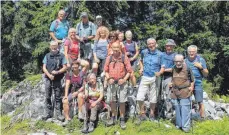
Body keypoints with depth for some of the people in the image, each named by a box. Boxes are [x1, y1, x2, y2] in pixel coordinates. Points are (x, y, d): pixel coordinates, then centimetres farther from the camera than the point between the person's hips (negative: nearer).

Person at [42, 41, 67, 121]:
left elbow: (65, 67, -2)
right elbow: (44, 67, 3)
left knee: (58, 97, 2)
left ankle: (58, 114, 8)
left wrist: (57, 72, -18)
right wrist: (49, 75, -12)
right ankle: (49, 113, 17)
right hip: (48, 79, 2)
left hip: (57, 80, -2)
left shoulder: (61, 56, 0)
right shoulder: (47, 56, 6)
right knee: (48, 97, 7)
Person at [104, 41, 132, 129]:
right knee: (111, 101, 10)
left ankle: (122, 119, 14)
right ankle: (113, 117, 28)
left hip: (121, 83, -2)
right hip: (112, 83, 3)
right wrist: (109, 78, -7)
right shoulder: (109, 58, 3)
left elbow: (129, 71, -2)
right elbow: (106, 70, 8)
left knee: (122, 102, 1)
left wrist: (124, 79, -14)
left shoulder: (124, 58, -4)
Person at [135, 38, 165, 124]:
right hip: (145, 77, 1)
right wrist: (141, 68, 7)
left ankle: (152, 114, 27)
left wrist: (159, 73, -23)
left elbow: (163, 67, -3)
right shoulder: (144, 52, 5)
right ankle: (142, 114, 10)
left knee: (153, 98, 9)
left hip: (154, 78, -1)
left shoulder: (160, 54, 0)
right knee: (139, 97, -8)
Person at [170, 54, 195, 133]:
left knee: (185, 110, -4)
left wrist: (191, 87, -11)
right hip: (175, 92, 5)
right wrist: (171, 83, 8)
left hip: (185, 92, -5)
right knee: (177, 109, 13)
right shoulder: (173, 69, 6)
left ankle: (185, 126, 6)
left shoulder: (187, 69, -8)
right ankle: (179, 124, 27)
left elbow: (192, 80, 0)